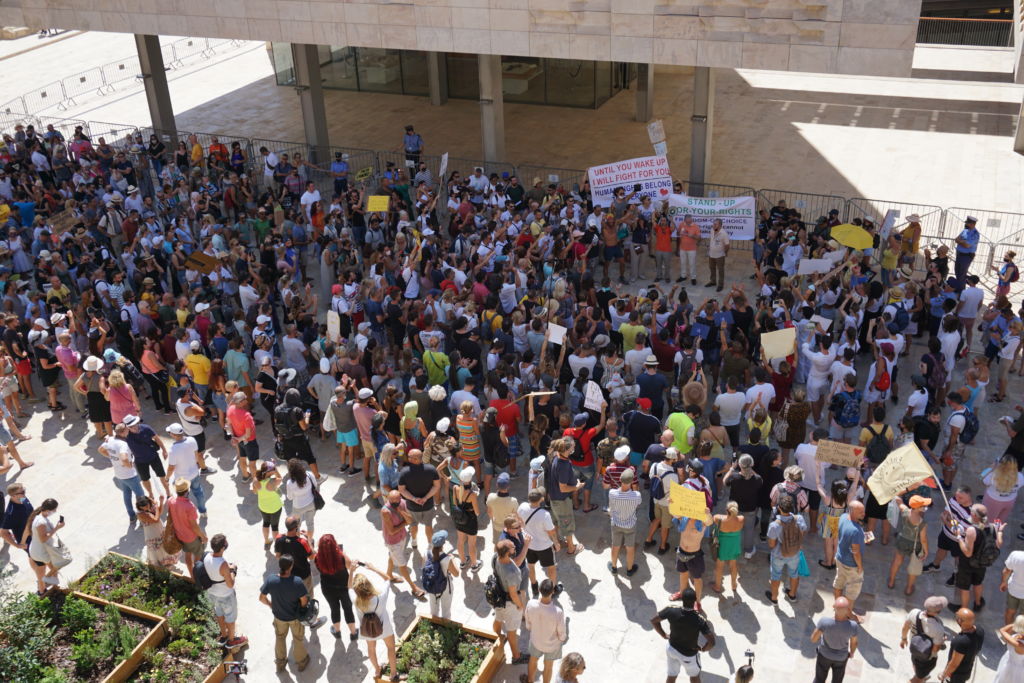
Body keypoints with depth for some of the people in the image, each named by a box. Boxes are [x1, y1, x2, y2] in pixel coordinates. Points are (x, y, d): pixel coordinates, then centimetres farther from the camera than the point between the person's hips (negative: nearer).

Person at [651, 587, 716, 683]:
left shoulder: (671, 611, -25)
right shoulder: (699, 619, -33)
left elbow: (653, 620, -11)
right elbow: (711, 642, -34)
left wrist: (664, 635, 3)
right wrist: (703, 649, -13)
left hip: (671, 648, 3)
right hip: (688, 654, -3)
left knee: (672, 675, 27)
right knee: (695, 675, 28)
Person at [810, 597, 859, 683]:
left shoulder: (824, 621, -40)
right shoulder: (853, 626, -37)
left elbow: (813, 639, -24)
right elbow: (854, 643, -15)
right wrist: (852, 653, 9)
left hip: (825, 654, 0)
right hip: (841, 657, 1)